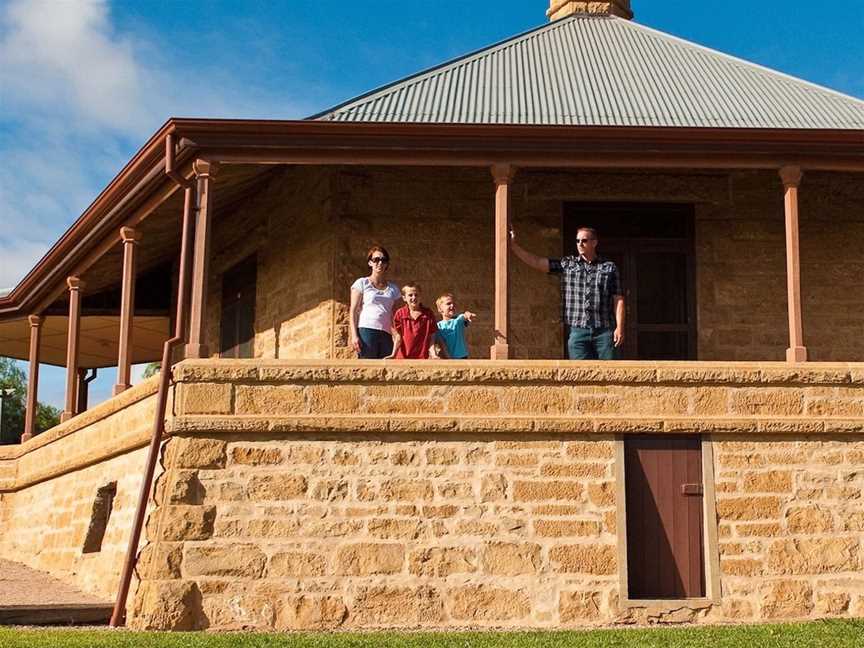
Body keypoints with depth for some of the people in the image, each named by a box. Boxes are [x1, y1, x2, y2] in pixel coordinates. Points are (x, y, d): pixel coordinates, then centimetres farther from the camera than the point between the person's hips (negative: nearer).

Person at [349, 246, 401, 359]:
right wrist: (354, 335, -8)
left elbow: (394, 316, 15)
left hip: (386, 335, 4)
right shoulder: (362, 283, 8)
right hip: (366, 331, -4)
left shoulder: (393, 288, 18)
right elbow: (353, 311, 2)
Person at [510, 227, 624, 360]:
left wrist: (620, 327, -5)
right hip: (577, 330, 1)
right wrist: (513, 244, -1)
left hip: (604, 331, -1)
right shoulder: (567, 264, 10)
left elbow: (618, 299, 4)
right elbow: (536, 262, 6)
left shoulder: (609, 267, 7)